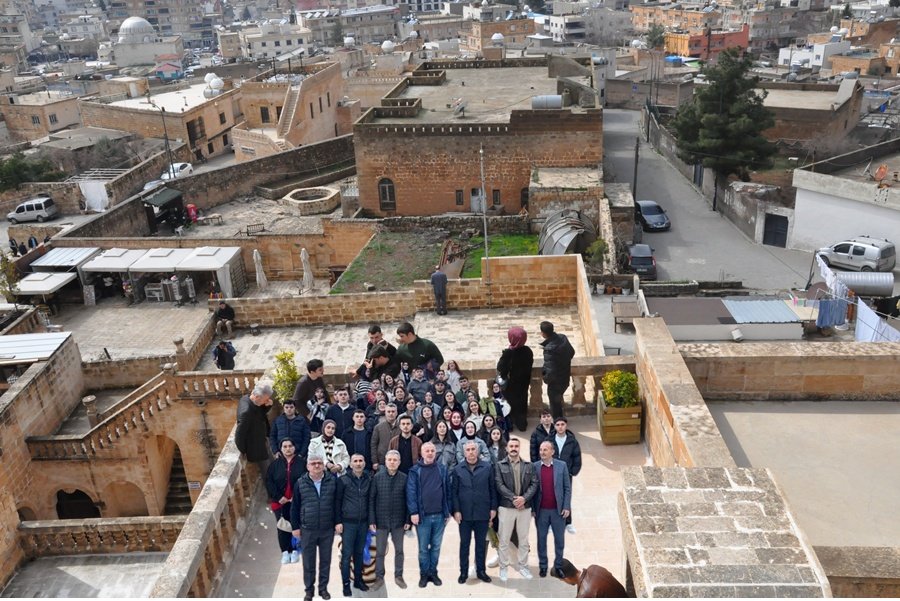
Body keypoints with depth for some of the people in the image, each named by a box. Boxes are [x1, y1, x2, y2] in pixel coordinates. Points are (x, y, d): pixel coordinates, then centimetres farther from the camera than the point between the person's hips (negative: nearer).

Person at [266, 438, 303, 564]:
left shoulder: (301, 463, -3)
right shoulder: (275, 464, 4)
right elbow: (269, 482, -1)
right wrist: (278, 497, -11)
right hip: (280, 502, 2)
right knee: (282, 527, 3)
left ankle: (295, 551, 16)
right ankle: (285, 551, 14)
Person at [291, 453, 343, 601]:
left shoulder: (332, 481, -3)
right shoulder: (301, 483, -4)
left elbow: (338, 503, 1)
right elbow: (295, 507, 1)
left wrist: (338, 521, -3)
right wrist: (295, 526, 0)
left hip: (328, 529, 1)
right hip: (307, 529, -1)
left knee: (325, 560, 11)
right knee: (308, 561, 8)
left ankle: (323, 588, 25)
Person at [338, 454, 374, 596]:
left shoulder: (369, 480, 2)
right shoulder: (343, 480, -7)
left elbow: (370, 501, 6)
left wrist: (372, 521, 2)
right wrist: (338, 522, -7)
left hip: (363, 522, 3)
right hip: (348, 522, -3)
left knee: (359, 552, 13)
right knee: (347, 554, 1)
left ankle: (358, 580, 26)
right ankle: (346, 584, 10)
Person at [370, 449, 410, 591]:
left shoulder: (404, 478, -3)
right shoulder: (377, 477, -5)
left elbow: (407, 500, 0)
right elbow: (372, 499, -4)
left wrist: (408, 520, -3)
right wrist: (372, 520, -7)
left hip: (398, 521, 1)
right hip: (381, 520, 0)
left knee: (399, 550, 12)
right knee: (380, 551, 8)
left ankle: (398, 576, 26)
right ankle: (379, 577, 21)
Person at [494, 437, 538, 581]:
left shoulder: (529, 466, 8)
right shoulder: (499, 465, 0)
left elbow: (534, 484, 0)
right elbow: (499, 485, -9)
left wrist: (524, 498, -14)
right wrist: (513, 498, -17)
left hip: (525, 507, 2)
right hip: (506, 507, -2)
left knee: (524, 540, 11)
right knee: (503, 540, 4)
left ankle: (522, 566, 23)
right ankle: (503, 567, 16)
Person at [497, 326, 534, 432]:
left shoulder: (508, 353, -29)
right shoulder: (528, 350, -14)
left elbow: (501, 369, -23)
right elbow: (530, 365, 0)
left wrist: (501, 358, -5)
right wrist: (528, 381, 13)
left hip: (510, 384, -4)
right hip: (523, 382, 4)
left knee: (510, 403, 17)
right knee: (522, 402, 22)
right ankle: (522, 424, 34)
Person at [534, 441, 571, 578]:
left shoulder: (561, 466, -2)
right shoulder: (534, 467, -2)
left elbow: (567, 488, 0)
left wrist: (566, 507, -5)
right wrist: (532, 508, -3)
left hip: (558, 510, 0)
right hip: (541, 510, 0)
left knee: (559, 539, 9)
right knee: (541, 539, 9)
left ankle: (558, 566, 23)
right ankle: (542, 566, 21)